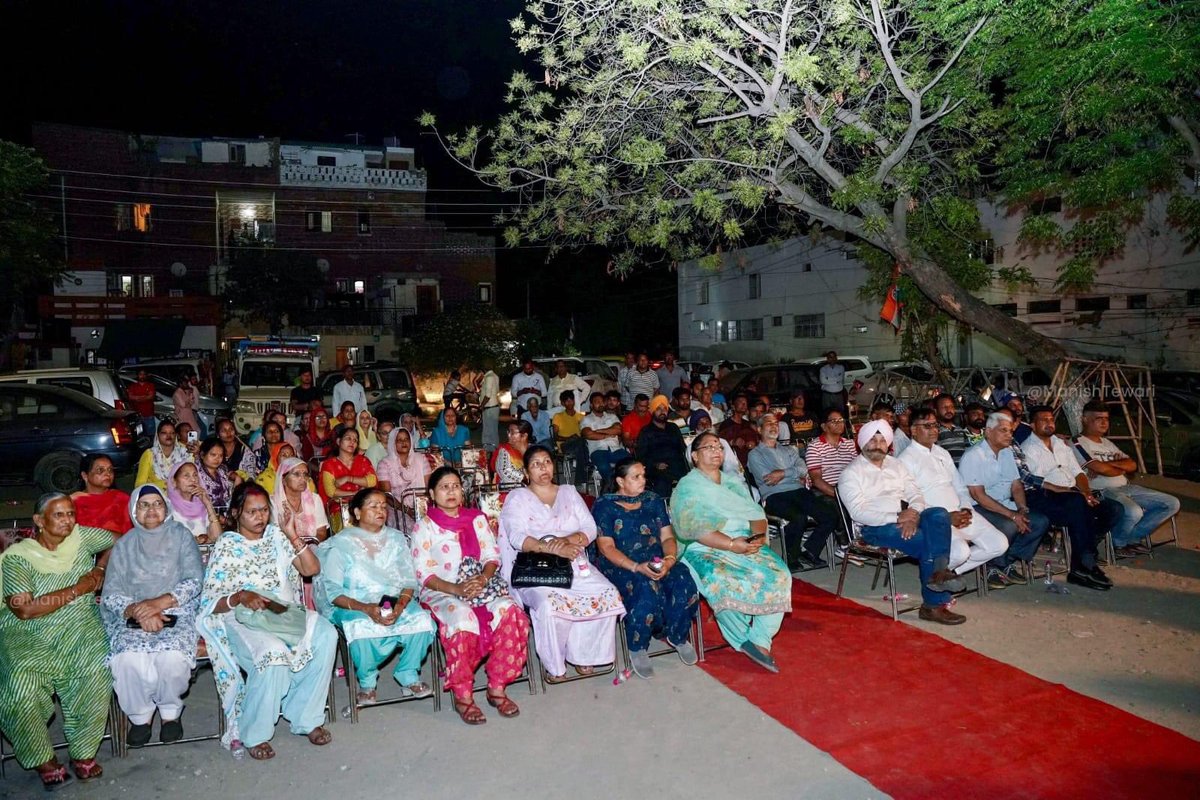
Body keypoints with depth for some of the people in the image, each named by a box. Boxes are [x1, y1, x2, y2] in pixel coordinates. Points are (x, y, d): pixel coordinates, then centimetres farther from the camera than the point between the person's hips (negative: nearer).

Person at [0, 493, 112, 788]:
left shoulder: (81, 536, 3)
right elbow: (25, 610, -16)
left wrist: (99, 569, 6)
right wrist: (77, 589, -15)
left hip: (79, 628, 2)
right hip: (28, 635, -1)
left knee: (96, 672, -26)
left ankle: (84, 753, -8)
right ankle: (44, 760, -5)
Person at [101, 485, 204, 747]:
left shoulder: (181, 536, 8)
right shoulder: (124, 545, 12)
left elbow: (194, 581, -1)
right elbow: (111, 593, 4)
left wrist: (159, 603, -15)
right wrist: (139, 612, -14)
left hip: (177, 614, -1)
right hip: (133, 619, 2)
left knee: (173, 657, -31)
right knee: (129, 661, -29)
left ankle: (170, 712, 0)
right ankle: (140, 715, -1)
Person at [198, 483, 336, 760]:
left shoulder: (276, 535, 12)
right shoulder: (226, 545, 1)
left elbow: (311, 569, 6)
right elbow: (210, 602, -3)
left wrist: (294, 537, -6)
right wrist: (240, 596, -23)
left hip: (285, 612, 4)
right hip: (242, 619, -4)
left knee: (325, 635, -26)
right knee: (273, 651, -36)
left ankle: (306, 718, -11)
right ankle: (253, 734, -13)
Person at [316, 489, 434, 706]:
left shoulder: (396, 538, 12)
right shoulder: (341, 543, 1)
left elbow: (409, 580, 5)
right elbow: (332, 591, -7)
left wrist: (400, 605, -17)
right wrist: (366, 608, -23)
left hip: (397, 602, 3)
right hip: (354, 606, -3)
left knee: (422, 620, -27)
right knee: (363, 628, -36)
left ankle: (409, 677, -3)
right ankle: (367, 682, -7)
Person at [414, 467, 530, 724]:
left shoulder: (477, 519, 14)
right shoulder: (424, 527, 3)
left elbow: (493, 556, 8)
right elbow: (423, 573, -5)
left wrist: (482, 578, -15)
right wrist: (456, 589, -20)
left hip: (482, 586, 3)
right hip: (441, 592, -3)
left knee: (510, 613, -27)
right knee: (462, 619, -36)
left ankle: (497, 688, -14)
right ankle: (462, 696, -21)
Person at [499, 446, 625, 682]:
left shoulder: (569, 493, 18)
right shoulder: (517, 498, 6)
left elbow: (590, 529, 7)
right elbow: (518, 537, -11)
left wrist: (567, 540, -15)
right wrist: (555, 549, -24)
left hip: (574, 564, 4)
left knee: (607, 595, -22)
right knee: (551, 603, -34)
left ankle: (584, 656, -5)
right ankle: (554, 665, -12)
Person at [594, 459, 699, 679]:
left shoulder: (654, 500, 14)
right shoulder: (604, 506, 0)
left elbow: (667, 537, 9)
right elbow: (607, 548, -8)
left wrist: (670, 559, -14)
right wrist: (637, 567, -23)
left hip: (658, 563, 4)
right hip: (620, 566, -4)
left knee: (685, 584, -25)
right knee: (648, 590, -35)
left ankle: (677, 636, 2)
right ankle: (637, 648, -12)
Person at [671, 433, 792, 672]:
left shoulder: (734, 483, 20)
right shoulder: (687, 488, 1)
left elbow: (756, 513, 12)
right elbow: (696, 529, -12)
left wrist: (759, 534, -11)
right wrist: (731, 544, -22)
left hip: (747, 544, 5)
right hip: (706, 551, -5)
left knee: (779, 576, -21)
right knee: (725, 585, -34)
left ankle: (760, 640, -16)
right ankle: (743, 640, -12)